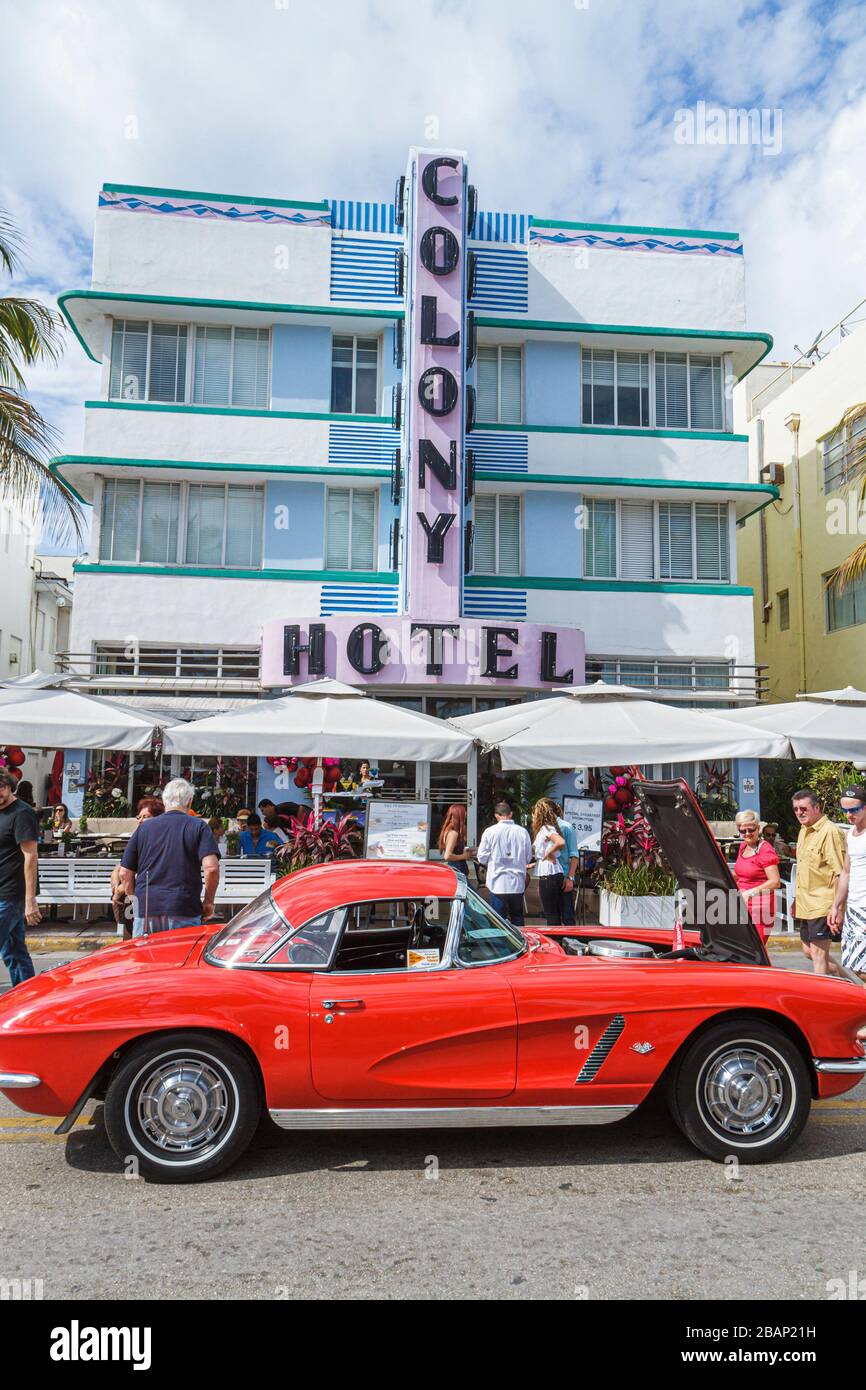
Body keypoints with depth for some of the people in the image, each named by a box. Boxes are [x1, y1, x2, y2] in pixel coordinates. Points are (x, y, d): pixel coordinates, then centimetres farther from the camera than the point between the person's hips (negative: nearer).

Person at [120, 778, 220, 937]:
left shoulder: (144, 827, 10)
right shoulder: (199, 826, 1)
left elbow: (125, 874, 11)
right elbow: (211, 868, -11)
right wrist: (208, 902, 1)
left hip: (145, 912, 3)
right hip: (184, 912, -3)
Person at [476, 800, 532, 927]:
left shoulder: (490, 831, -8)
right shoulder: (523, 831, -3)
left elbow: (482, 858, -2)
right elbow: (528, 857, 6)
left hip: (498, 883, -2)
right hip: (518, 883, 2)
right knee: (517, 918, 16)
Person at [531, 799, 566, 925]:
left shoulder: (546, 828, -12)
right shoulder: (545, 828, 16)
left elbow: (561, 843, -31)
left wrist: (549, 853, -18)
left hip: (548, 875, -10)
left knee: (551, 915, -5)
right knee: (555, 915, 12)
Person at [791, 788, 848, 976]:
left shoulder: (830, 832, -15)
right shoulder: (803, 831, 14)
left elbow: (840, 873, -19)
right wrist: (796, 901, 22)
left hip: (822, 905, -9)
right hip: (805, 905, 9)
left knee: (818, 954, -4)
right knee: (808, 951, 17)